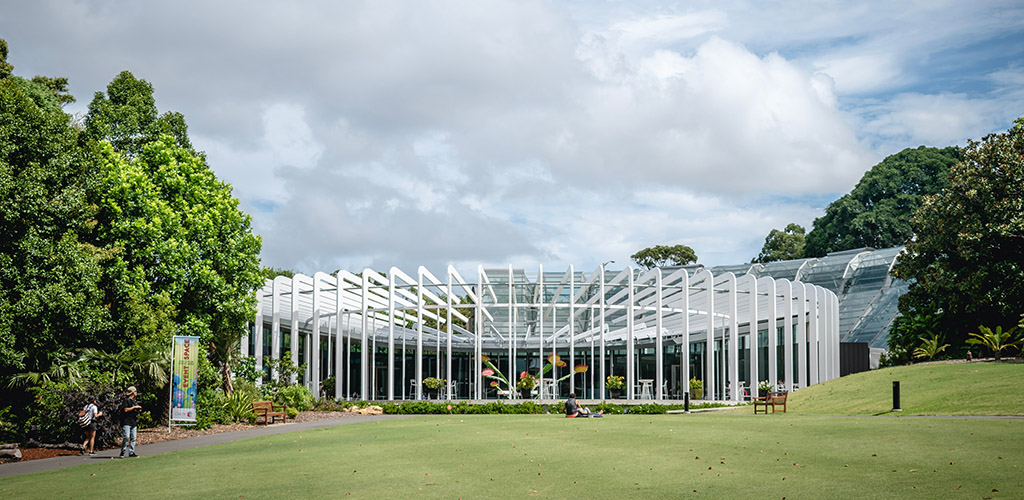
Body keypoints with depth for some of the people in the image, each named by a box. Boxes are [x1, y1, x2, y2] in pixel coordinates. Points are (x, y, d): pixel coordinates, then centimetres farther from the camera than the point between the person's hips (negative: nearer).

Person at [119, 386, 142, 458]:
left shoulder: (134, 401, 21)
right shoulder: (126, 400, -5)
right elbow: (126, 409, -15)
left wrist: (138, 410, 7)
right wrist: (134, 407, -12)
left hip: (133, 422, 8)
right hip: (126, 422, -8)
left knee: (133, 438, 5)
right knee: (126, 437, -15)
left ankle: (131, 452, 8)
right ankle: (122, 452, -6)